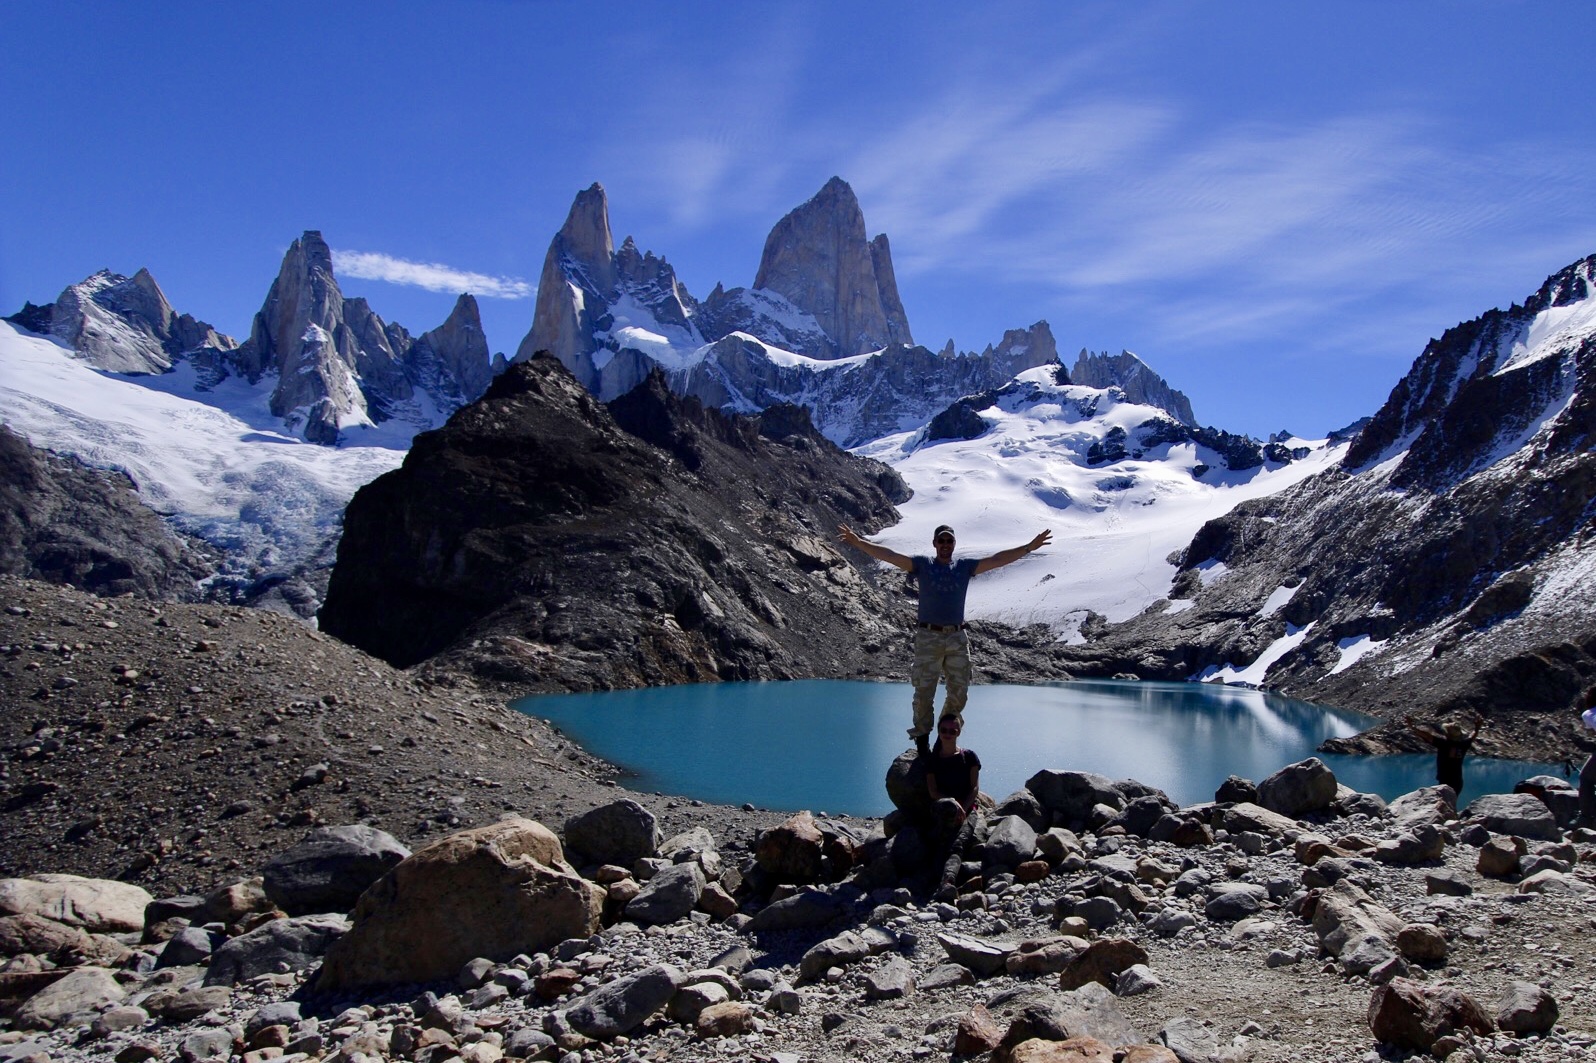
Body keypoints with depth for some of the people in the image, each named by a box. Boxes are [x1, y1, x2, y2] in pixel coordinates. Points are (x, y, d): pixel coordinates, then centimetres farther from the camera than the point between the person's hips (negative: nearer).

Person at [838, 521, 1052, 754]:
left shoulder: (965, 566, 9)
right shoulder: (922, 564, 2)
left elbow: (997, 559, 6)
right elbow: (889, 556, -6)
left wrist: (1029, 547, 1)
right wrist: (858, 542, -17)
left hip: (957, 638, 3)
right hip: (928, 637, -3)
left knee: (959, 692, 8)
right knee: (924, 691, -1)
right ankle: (922, 737, 12)